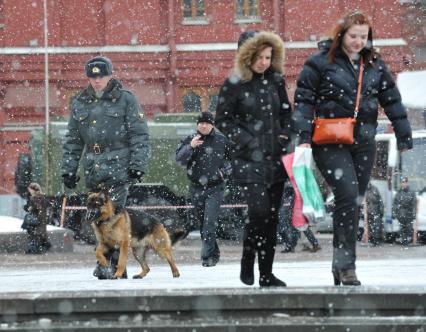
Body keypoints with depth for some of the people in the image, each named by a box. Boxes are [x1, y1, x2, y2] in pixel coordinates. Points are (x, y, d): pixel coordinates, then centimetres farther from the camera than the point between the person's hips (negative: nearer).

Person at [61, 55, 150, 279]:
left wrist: (137, 165, -11)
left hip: (118, 166, -5)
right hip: (93, 167, 5)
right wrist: (68, 169, 14)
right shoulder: (79, 103, 15)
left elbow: (139, 135, -2)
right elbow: (73, 139, 20)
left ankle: (110, 263, -14)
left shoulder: (125, 100, 1)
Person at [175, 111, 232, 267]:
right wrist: (190, 147, -25)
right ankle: (214, 253, 24)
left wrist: (225, 171, -2)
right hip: (196, 188, 3)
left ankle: (207, 255, -16)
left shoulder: (221, 140, 1)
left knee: (210, 222, -14)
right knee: (201, 222, 10)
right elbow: (179, 159, -10)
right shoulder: (190, 139, 1)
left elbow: (230, 159, 16)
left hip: (215, 188, -3)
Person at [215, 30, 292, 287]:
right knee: (259, 210, -18)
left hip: (275, 159, 5)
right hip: (249, 160, -5)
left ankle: (266, 274, 11)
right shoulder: (234, 85, -5)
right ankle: (247, 263, 4)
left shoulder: (276, 81, 9)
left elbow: (286, 112, 20)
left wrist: (285, 136, 5)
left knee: (272, 215, 5)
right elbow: (223, 120, -2)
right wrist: (247, 141, -10)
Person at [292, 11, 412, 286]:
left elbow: (393, 103, 15)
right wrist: (304, 137, -12)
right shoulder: (320, 63, -2)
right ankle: (346, 265, -15)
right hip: (330, 144, -5)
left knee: (355, 202, 7)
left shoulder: (375, 66, 11)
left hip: (364, 143, 5)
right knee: (348, 196, -18)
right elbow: (303, 100, -3)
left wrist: (405, 139, 13)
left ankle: (341, 265, 17)